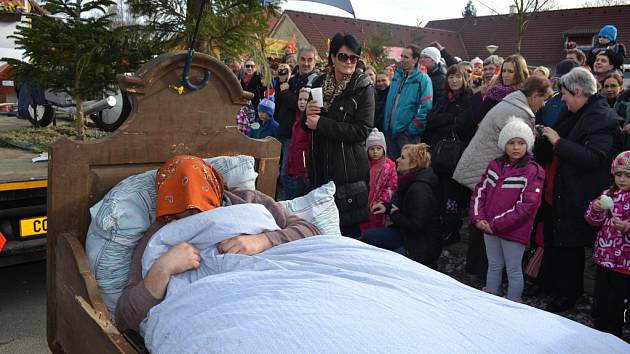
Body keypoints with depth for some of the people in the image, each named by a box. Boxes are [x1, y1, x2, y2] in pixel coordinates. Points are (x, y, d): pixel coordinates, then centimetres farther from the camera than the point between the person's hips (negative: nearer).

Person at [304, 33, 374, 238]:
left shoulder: (364, 88, -6)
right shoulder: (319, 83, 9)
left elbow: (362, 130, -16)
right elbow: (308, 126, 17)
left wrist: (321, 123, -16)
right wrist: (308, 114, -6)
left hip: (349, 169, -4)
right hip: (320, 166, 5)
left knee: (348, 227, 0)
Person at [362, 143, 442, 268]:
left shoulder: (419, 189, -26)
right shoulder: (409, 180, 3)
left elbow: (416, 225, -27)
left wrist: (395, 215, -12)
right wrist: (386, 207, -1)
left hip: (423, 246, -9)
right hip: (407, 234, 9)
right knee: (368, 236, 3)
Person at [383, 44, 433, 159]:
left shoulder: (423, 79, -7)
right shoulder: (397, 76, 13)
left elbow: (426, 107, -14)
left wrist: (413, 129, -16)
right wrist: (386, 125, 10)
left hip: (407, 133, -6)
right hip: (389, 130, 6)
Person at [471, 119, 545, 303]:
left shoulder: (533, 171, -11)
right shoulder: (495, 165, 7)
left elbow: (526, 206, -17)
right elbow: (480, 191, 6)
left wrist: (496, 224, -17)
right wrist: (478, 218, -8)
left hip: (514, 230, -5)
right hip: (489, 228, 5)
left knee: (513, 270, 8)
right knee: (494, 266, 19)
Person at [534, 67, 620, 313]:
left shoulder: (603, 119, -16)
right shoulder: (574, 114, 11)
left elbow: (594, 158, -27)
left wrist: (558, 141, -24)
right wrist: (545, 137, 9)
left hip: (577, 198, -9)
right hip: (558, 192, 9)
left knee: (568, 246, 4)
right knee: (553, 240, 18)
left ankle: (567, 294, 22)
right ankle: (550, 283, 35)